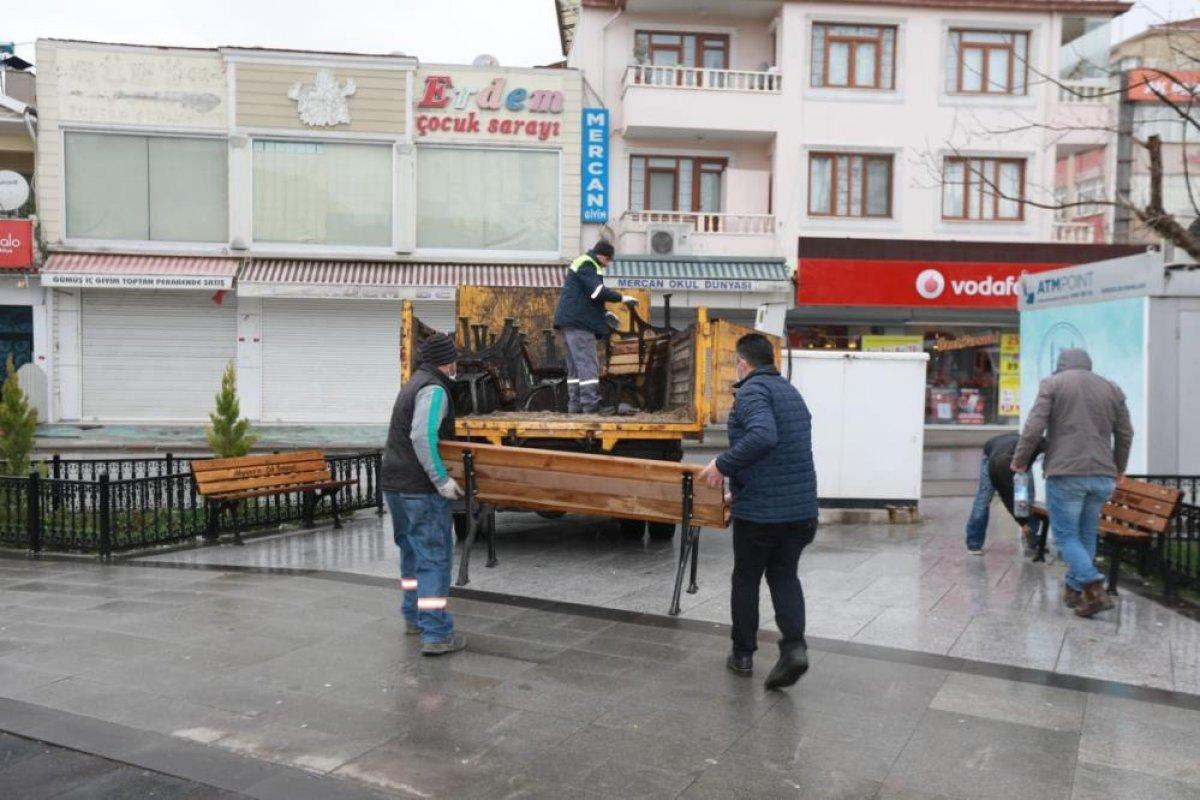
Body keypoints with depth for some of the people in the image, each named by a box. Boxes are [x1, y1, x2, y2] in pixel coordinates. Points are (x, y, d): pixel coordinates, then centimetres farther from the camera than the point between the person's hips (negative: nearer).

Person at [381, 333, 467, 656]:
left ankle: (414, 617, 32)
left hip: (395, 484, 10)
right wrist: (441, 479, -24)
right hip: (421, 489, -10)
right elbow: (422, 437, -27)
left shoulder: (414, 384, 16)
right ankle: (435, 634, -7)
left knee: (412, 551, 21)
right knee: (434, 558, -7)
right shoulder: (434, 390, -14)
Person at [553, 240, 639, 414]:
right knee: (588, 365, -12)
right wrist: (622, 298, -17)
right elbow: (598, 291, -21)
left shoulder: (585, 264, 24)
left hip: (572, 322, 11)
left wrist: (604, 314, 21)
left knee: (575, 366, 10)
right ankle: (591, 406, -14)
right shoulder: (586, 264, -8)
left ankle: (575, 406, 11)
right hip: (578, 323, -11)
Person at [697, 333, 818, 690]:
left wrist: (723, 465, -23)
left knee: (746, 579, 11)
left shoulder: (753, 390, -12)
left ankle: (743, 654, 22)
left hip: (758, 509, -7)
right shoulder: (792, 392, 16)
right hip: (802, 507, 7)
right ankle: (794, 645, 1)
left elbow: (762, 436, -32)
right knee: (785, 576, 18)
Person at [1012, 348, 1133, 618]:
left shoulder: (1053, 383, 2)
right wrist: (1119, 468, 32)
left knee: (1066, 536, 1)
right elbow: (1125, 434, 17)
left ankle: (1093, 588, -15)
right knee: (1086, 535, 16)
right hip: (1102, 475, 4)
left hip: (1066, 473, -4)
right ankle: (1074, 589, 21)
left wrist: (1020, 460, 6)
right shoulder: (1112, 388, 14)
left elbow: (1034, 427, -7)